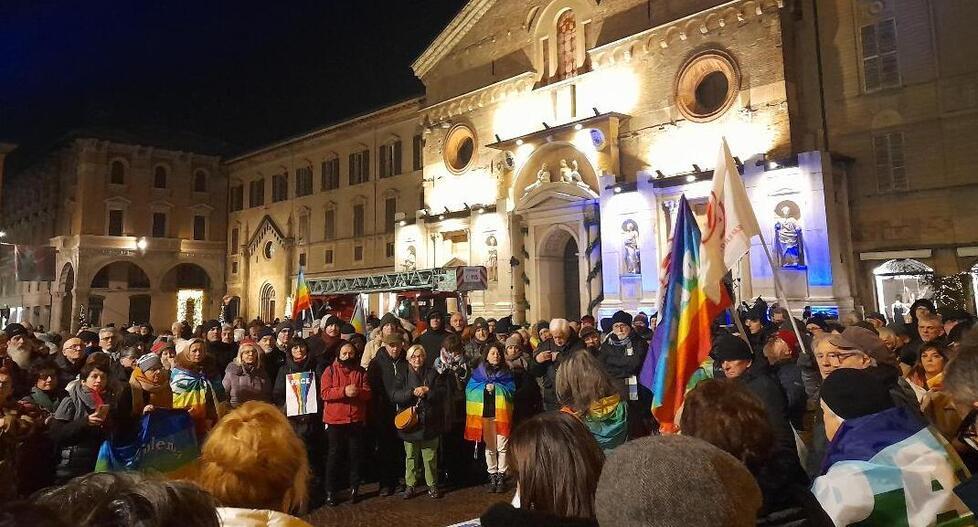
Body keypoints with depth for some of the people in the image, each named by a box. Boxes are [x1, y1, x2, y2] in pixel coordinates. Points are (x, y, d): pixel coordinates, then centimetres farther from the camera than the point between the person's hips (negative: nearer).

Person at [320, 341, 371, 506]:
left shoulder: (361, 372, 8)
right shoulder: (330, 370, 0)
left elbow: (368, 393, 4)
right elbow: (325, 393, -10)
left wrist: (358, 392, -17)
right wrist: (344, 391, -22)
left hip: (356, 420, 2)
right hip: (335, 420, -2)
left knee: (355, 455, 8)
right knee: (334, 455, 4)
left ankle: (354, 489, 20)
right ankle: (330, 491, 13)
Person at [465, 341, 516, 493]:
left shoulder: (506, 372, 6)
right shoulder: (478, 371, 6)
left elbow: (511, 390, -1)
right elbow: (470, 390, 1)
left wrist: (495, 387, -11)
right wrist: (484, 387, -12)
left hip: (501, 413, -1)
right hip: (484, 413, 1)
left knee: (502, 447, -1)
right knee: (489, 447, 8)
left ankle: (501, 475, 10)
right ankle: (492, 475, 18)